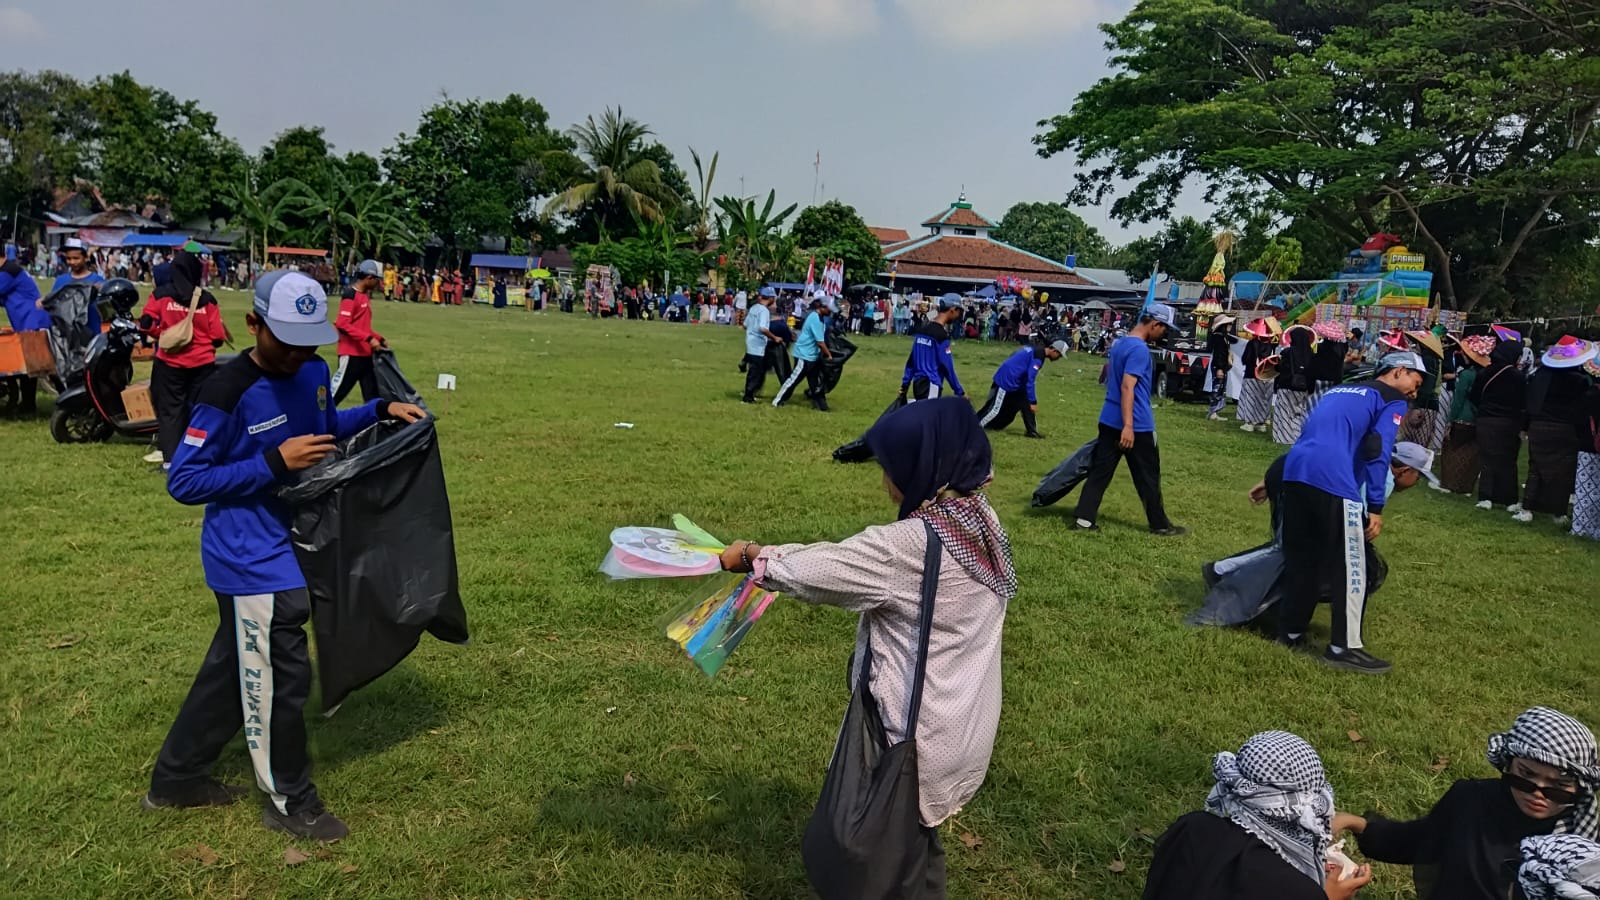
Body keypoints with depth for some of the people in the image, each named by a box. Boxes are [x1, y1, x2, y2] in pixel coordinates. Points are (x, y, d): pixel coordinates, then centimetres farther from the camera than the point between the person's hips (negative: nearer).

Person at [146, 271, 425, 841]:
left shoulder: (314, 371, 0)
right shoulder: (227, 392, -23)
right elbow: (183, 482, -18)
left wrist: (380, 410, 6)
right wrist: (273, 463, -26)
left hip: (288, 547, 8)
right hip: (250, 559, -8)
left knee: (235, 669, 21)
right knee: (279, 678, 3)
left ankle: (175, 778, 40)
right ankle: (291, 804, 22)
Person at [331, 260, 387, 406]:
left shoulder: (365, 296, 14)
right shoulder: (351, 295, -13)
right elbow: (343, 324, -21)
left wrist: (379, 339, 13)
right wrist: (369, 338, -24)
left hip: (366, 354, 9)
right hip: (351, 354, -9)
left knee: (372, 393, 11)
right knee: (338, 391, -4)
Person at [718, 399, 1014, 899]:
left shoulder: (906, 546, -27)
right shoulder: (982, 520, -3)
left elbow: (816, 570, -17)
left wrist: (750, 557, -3)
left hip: (917, 736, -7)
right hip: (964, 727, 7)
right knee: (917, 843, 24)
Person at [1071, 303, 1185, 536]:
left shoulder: (1119, 343, 12)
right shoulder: (1140, 349, -17)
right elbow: (1127, 387, -25)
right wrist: (1128, 425, -29)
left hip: (1109, 420, 8)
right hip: (1136, 425, -8)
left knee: (1100, 471, 7)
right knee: (1148, 477, 6)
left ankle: (1083, 519, 3)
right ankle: (1160, 525, 18)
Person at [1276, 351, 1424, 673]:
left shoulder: (1341, 390, 31)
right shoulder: (1393, 401, 9)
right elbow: (1377, 452, -5)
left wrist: (1273, 480, 35)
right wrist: (1375, 507, -5)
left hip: (1295, 472, 8)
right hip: (1334, 481, -7)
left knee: (1302, 558, 18)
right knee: (1349, 567, 1)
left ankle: (1291, 631, 24)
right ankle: (1344, 647, 4)